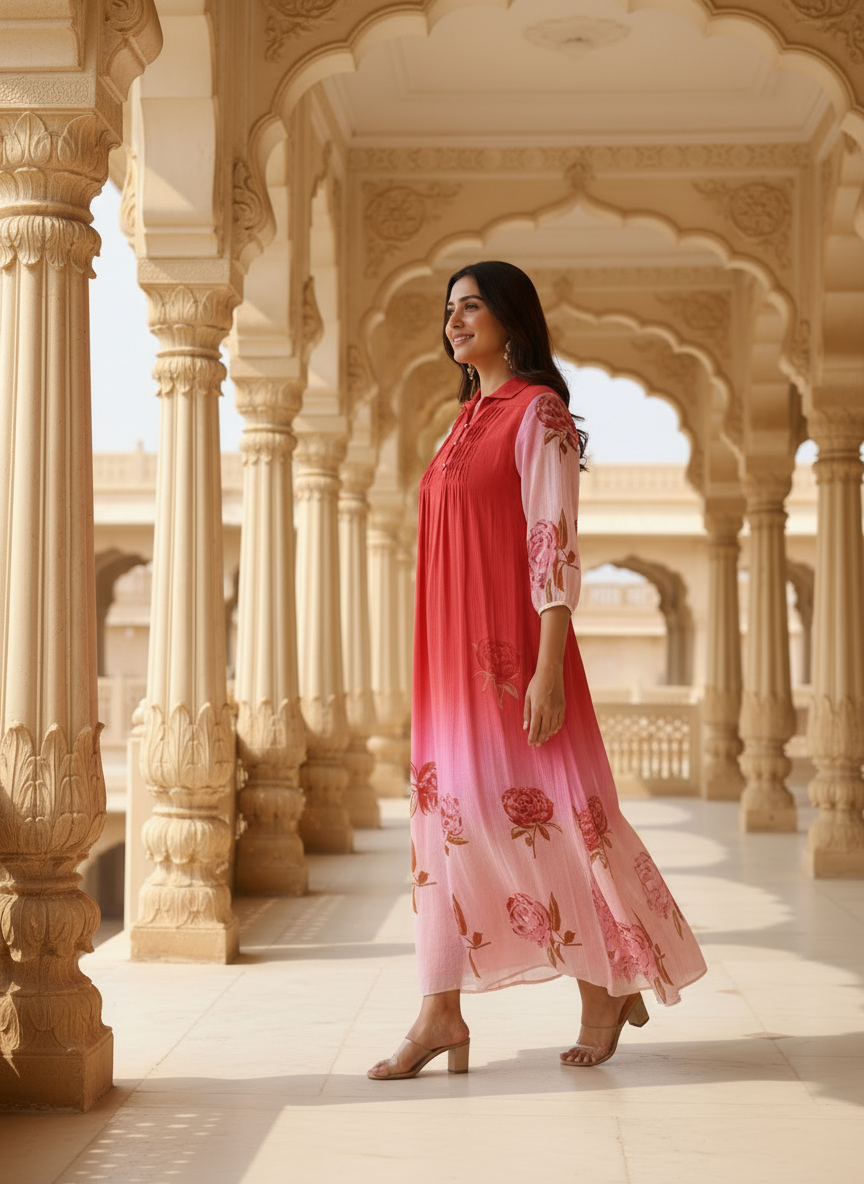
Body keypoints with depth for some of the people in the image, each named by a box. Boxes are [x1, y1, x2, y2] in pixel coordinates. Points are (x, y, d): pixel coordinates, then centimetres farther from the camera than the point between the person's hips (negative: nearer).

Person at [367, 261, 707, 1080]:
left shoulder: (538, 412, -7)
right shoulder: (468, 420, 17)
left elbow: (555, 547, -14)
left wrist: (547, 670, -20)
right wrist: (438, 662, 18)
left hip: (510, 644, -8)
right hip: (452, 648, 8)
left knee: (546, 812, 0)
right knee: (445, 813, 4)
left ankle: (611, 985, 18)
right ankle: (441, 1013, 7)